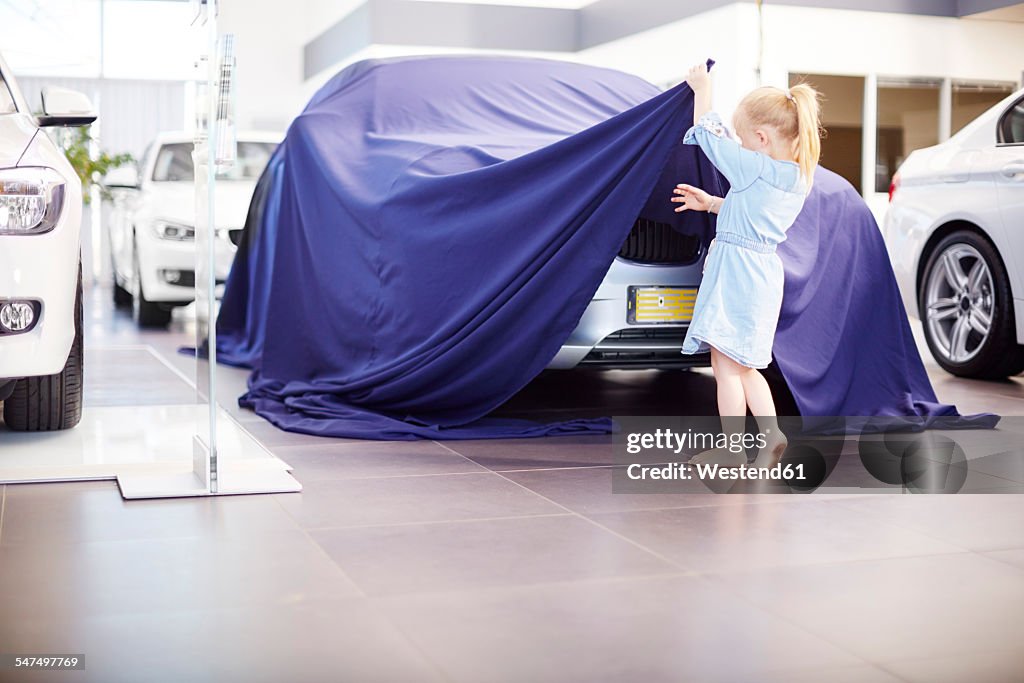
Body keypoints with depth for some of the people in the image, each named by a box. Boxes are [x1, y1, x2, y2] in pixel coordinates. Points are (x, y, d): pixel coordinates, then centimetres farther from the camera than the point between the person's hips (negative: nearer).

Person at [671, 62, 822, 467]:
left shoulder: (755, 169, -18)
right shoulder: (798, 178, 8)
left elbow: (709, 136, -7)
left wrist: (701, 89, 6)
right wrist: (711, 204, 25)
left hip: (737, 272, -9)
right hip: (761, 270, 9)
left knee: (726, 366, -1)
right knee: (744, 366, 19)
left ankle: (732, 451, 5)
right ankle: (771, 434, 13)